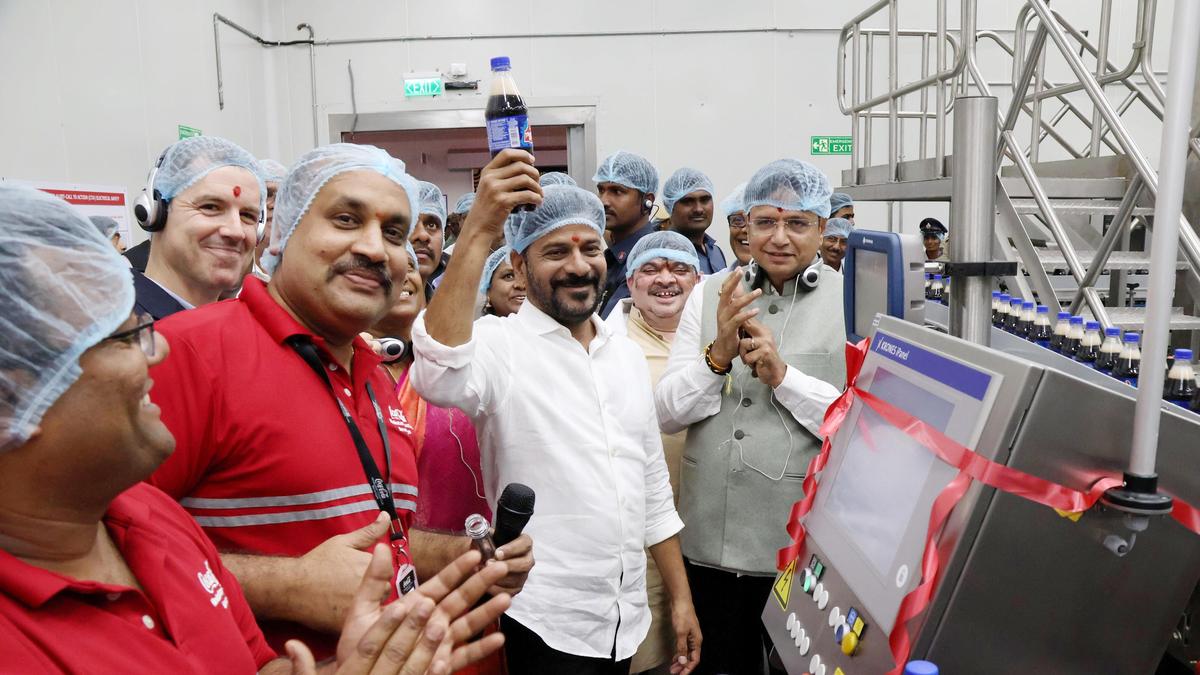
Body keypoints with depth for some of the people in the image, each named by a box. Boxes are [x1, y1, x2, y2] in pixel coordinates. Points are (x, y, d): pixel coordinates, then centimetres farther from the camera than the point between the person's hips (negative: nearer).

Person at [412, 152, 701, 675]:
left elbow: (653, 488, 12)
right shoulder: (500, 344, -12)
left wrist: (680, 596, 10)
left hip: (627, 619, 6)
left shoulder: (628, 356, 7)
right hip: (544, 621, -6)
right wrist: (479, 229, -38)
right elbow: (439, 376, -36)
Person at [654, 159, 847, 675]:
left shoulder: (851, 301, -4)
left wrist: (782, 375, -21)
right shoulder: (709, 294, 3)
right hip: (712, 540, 3)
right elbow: (665, 414, -1)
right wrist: (719, 354, -17)